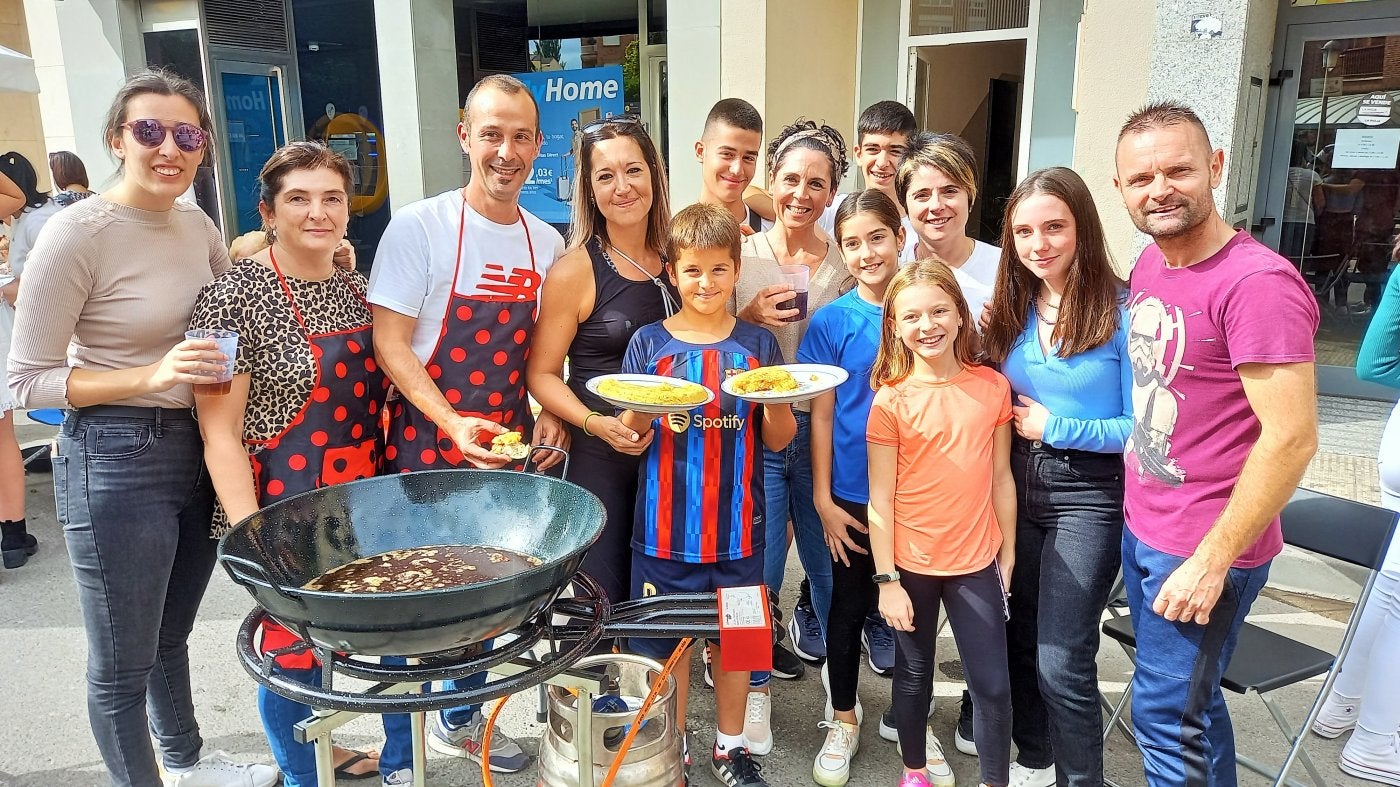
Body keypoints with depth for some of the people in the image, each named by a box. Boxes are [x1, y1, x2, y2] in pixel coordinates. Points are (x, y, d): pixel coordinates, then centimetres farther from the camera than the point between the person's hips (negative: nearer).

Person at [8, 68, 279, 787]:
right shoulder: (77, 232, -16)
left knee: (171, 635, 26)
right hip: (114, 462, -6)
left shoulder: (195, 223, 3)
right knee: (123, 666, 10)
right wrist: (152, 375, -25)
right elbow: (27, 379, -13)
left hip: (195, 451, 7)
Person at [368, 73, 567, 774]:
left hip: (510, 449, 5)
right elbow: (390, 342, -12)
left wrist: (550, 418, -2)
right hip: (427, 447, -5)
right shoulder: (419, 227, -10)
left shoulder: (546, 242, 6)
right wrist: (453, 424, -22)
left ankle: (461, 720, 37)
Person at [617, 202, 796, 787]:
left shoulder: (758, 344, 1)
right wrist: (641, 412, -22)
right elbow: (627, 437, -1)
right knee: (667, 639, 10)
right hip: (667, 525, -1)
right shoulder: (650, 343, -2)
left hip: (737, 525, 1)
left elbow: (778, 440, 2)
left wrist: (777, 397, -17)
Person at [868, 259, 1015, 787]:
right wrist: (886, 580, -9)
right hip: (911, 564, -1)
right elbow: (880, 498, -8)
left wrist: (1008, 554, 7)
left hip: (977, 562, 1)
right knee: (914, 675, 16)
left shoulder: (992, 386, -3)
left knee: (992, 683, 5)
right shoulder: (891, 401, -9)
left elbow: (1001, 477, 4)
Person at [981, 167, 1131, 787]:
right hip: (1018, 486, 6)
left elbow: (1141, 427, -12)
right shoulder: (1012, 311, 5)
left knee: (1061, 661, -4)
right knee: (1022, 637, 17)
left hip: (1089, 495, -5)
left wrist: (1056, 428, -14)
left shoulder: (1122, 312, -12)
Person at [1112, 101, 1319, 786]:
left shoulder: (1257, 282, -21)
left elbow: (1291, 437, -23)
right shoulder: (1148, 265, 5)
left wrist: (1211, 562, -19)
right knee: (1191, 696, 22)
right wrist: (1139, 512, 13)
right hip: (1141, 525, 8)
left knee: (1166, 713, 4)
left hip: (1206, 549, -8)